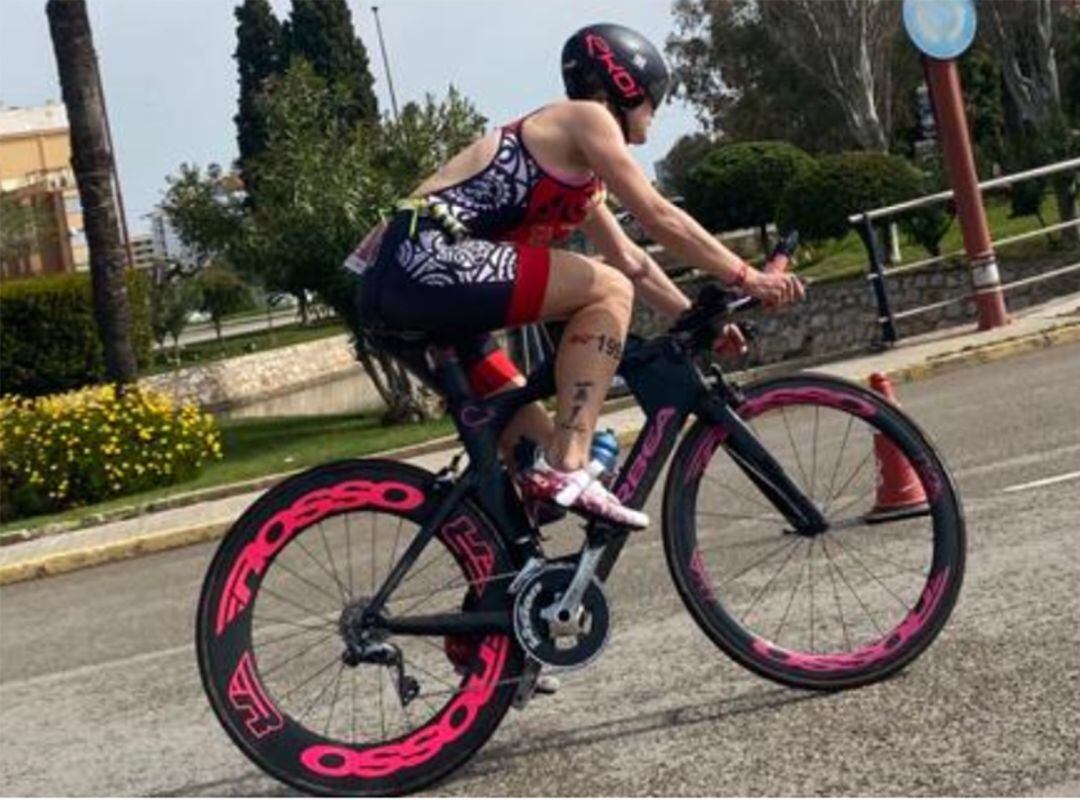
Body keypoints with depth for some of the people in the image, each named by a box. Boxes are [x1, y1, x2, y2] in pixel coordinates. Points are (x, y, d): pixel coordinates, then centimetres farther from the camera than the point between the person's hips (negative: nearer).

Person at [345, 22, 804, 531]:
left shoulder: (577, 168, 28)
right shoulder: (586, 118, 0)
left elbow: (631, 260, 33)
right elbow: (659, 219, -4)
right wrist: (745, 277, 2)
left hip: (400, 279, 10)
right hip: (428, 261, -10)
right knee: (607, 291, -11)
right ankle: (567, 469, -16)